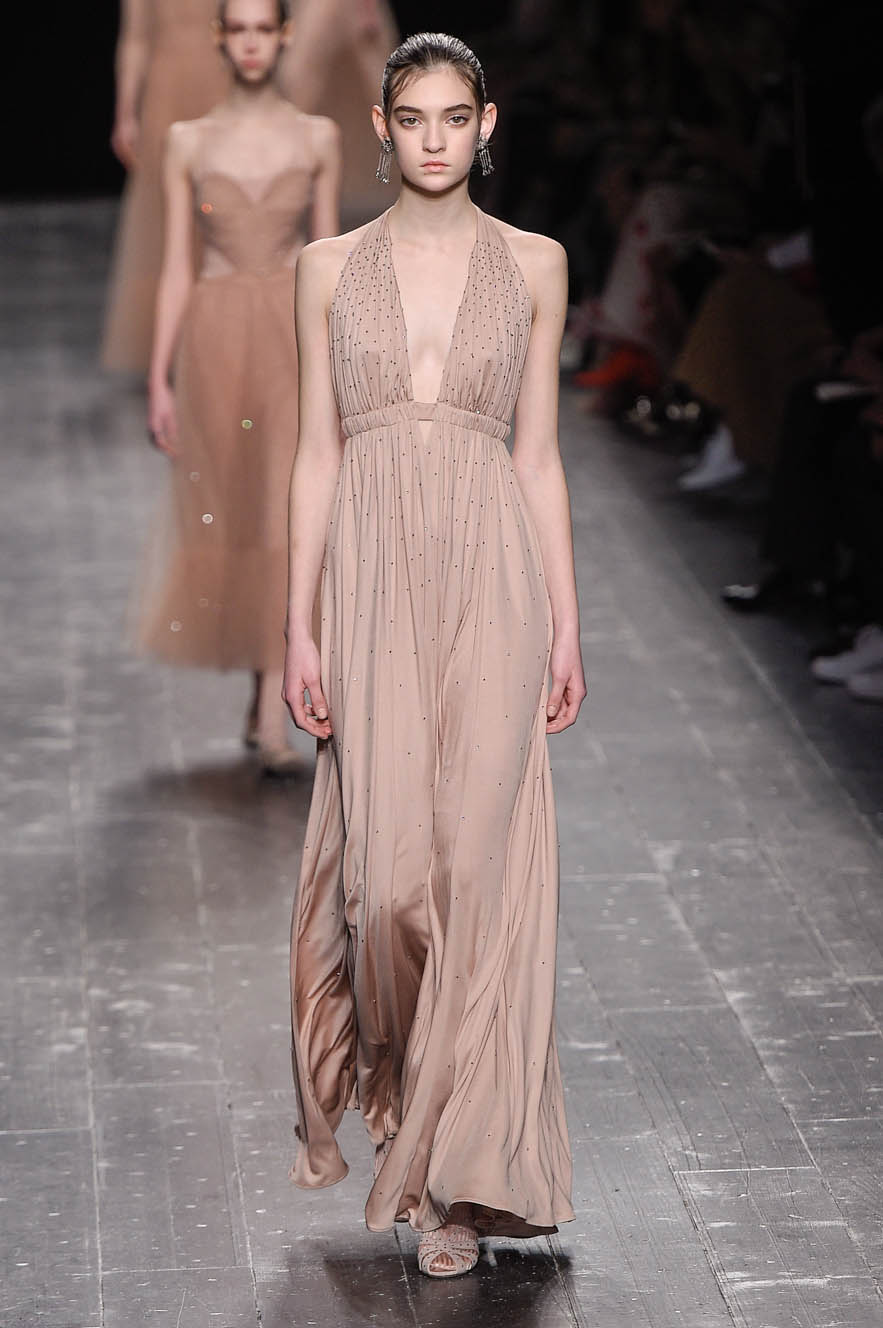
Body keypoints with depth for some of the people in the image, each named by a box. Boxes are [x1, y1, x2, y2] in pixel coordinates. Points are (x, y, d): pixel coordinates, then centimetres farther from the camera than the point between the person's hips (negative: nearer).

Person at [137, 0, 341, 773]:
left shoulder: (317, 138, 6)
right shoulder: (189, 142, 5)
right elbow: (176, 267, 4)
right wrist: (160, 378, 0)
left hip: (294, 338, -1)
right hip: (216, 339, 1)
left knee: (289, 515, -8)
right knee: (230, 515, 4)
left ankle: (272, 718, -7)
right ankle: (266, 696, 24)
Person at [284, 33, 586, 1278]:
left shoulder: (533, 264, 8)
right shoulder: (330, 268, 9)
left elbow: (540, 454, 8)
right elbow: (317, 455, 7)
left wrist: (565, 624, 3)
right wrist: (300, 628, 1)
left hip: (493, 577, 0)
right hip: (375, 575, 0)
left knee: (478, 856, -5)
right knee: (386, 856, -5)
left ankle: (453, 1171, 4)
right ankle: (338, 1091, 27)